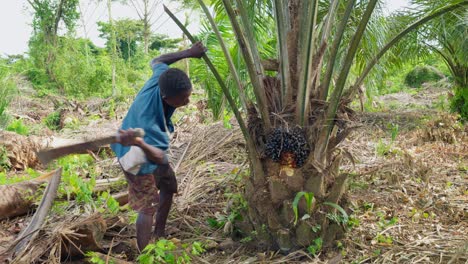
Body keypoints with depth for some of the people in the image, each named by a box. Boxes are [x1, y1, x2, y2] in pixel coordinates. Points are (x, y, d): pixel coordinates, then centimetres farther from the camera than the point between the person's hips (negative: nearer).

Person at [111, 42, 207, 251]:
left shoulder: (161, 79, -26)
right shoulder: (146, 117, -46)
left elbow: (156, 62, -1)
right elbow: (160, 157, -47)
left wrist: (188, 53, -5)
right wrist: (139, 143, -67)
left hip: (152, 148, 9)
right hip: (139, 159, -9)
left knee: (169, 187, 22)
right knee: (148, 206, -6)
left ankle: (159, 235, 39)